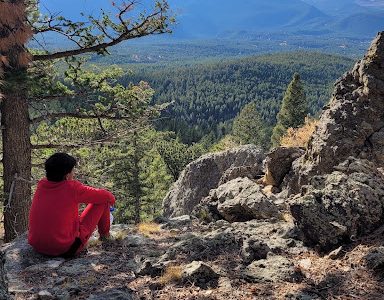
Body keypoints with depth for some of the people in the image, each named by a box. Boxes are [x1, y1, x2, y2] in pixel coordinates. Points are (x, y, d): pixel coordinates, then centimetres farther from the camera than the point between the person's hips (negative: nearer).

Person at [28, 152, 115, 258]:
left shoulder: (41, 185, 0)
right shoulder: (72, 187, -17)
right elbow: (105, 196, -5)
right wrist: (111, 198, 19)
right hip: (66, 249, -6)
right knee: (102, 201, 5)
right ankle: (104, 235, 30)